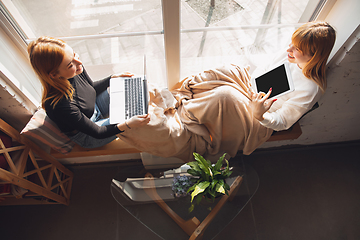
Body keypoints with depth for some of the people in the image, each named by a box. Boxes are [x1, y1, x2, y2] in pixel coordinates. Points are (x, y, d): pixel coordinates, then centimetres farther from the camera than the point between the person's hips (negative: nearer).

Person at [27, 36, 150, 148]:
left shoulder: (76, 70, -21)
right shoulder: (59, 104, -41)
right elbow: (97, 132, -31)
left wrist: (113, 78, -6)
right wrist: (127, 125, -40)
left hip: (94, 110, 7)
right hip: (87, 137, -6)